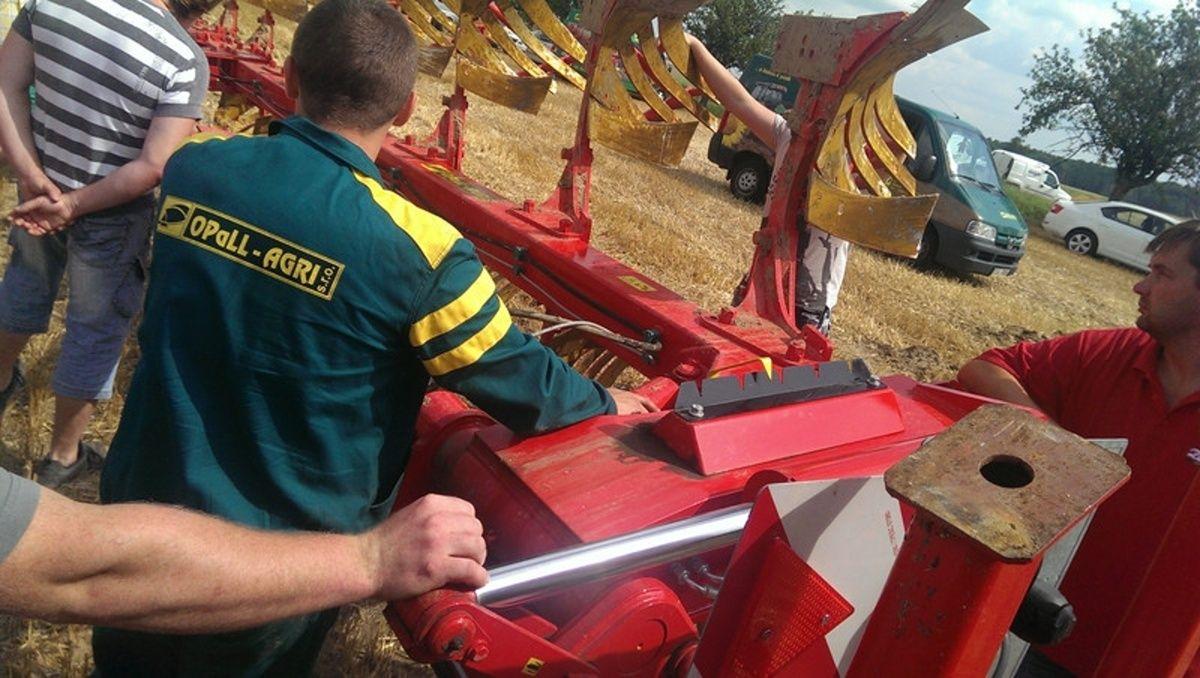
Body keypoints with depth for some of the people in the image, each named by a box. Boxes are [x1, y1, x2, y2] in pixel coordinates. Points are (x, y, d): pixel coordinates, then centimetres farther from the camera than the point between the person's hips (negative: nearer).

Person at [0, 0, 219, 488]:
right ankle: (62, 457, 32)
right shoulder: (184, 59, -23)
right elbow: (154, 167, -24)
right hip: (111, 218, -5)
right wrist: (74, 205, -17)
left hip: (40, 192, 5)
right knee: (94, 334, 15)